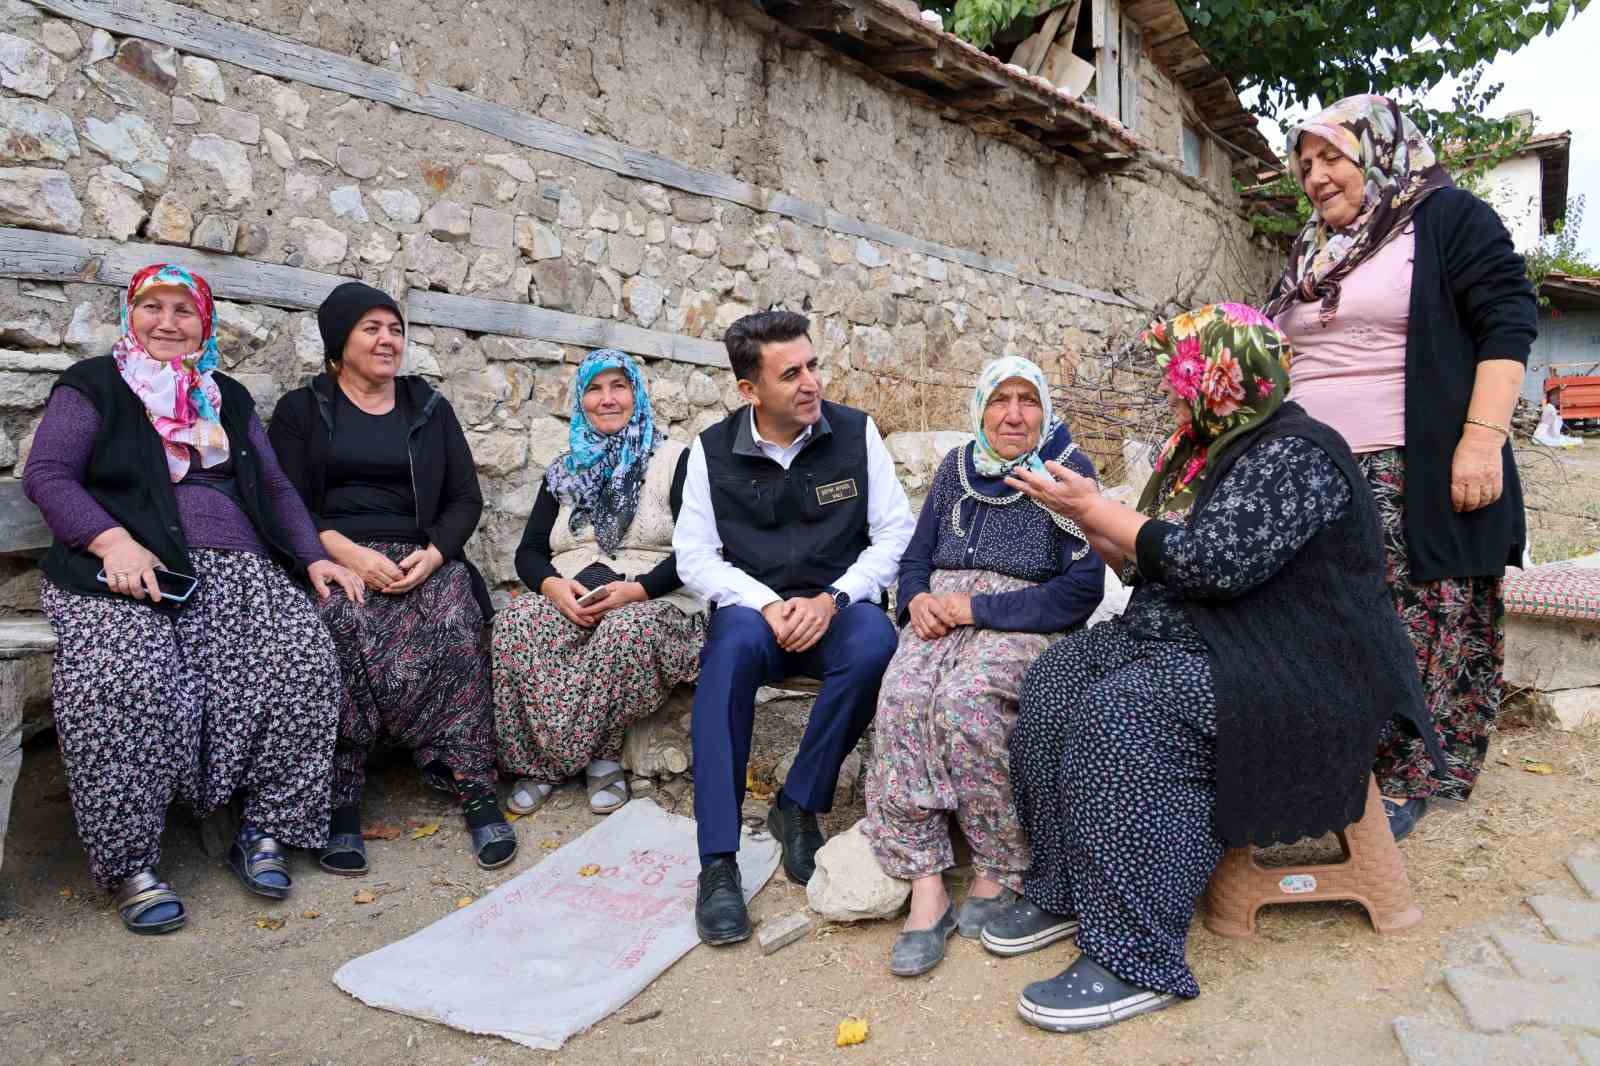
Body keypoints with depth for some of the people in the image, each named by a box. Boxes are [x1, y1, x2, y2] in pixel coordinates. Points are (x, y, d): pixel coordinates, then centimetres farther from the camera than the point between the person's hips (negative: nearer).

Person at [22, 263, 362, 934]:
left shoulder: (228, 399, 25)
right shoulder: (92, 386, 13)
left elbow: (275, 488, 21)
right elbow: (46, 475, 2)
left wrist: (315, 557, 5)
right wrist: (113, 541, -17)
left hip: (236, 570, 3)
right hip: (129, 571, -3)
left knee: (304, 664, -24)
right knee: (124, 682, -33)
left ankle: (264, 832, -11)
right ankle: (131, 865, -18)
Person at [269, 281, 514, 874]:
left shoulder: (429, 408, 19)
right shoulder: (302, 409, 14)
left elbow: (466, 499, 13)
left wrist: (433, 554, -8)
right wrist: (348, 552, -16)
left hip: (422, 560, 1)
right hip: (333, 559, -1)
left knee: (453, 635, -32)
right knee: (347, 630, -36)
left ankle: (478, 793, -25)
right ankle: (341, 803, -27)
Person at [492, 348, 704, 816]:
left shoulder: (675, 461, 6)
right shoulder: (564, 471, 20)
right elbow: (529, 551, 15)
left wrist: (637, 588, -18)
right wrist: (553, 585, -10)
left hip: (654, 605, -3)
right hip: (568, 603, 4)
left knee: (627, 630, -40)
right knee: (514, 624, -30)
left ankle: (600, 756, -18)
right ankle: (537, 763, -17)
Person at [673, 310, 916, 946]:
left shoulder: (856, 433, 2)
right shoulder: (713, 451, 2)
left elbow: (896, 533, 1)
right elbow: (694, 555, 1)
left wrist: (832, 599, -14)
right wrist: (767, 604, -16)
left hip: (839, 606, 0)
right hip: (754, 607, 0)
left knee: (874, 642, -34)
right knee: (735, 640, -35)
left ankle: (798, 807, -15)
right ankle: (718, 861, -31)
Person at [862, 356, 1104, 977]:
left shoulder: (1069, 471, 1)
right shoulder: (957, 467, 17)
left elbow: (1082, 589, -7)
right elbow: (916, 556, 21)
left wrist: (977, 607, -13)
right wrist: (917, 599, -3)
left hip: (1026, 620, -4)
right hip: (944, 612, 4)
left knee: (964, 698, -34)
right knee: (902, 696, -28)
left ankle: (1000, 873, -16)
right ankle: (925, 888, -26)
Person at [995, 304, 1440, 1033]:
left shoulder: (1293, 455, -15)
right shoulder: (1203, 449, 13)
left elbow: (1211, 562, -27)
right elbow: (1152, 564, 16)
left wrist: (1095, 509, -18)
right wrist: (1087, 517, 1)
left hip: (1282, 665, -9)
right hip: (1186, 637, 10)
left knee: (1121, 714, -31)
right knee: (1054, 682, -9)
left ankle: (1136, 958, -25)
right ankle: (1064, 889, -3)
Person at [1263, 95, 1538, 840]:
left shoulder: (1448, 218, 0)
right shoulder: (1312, 253, 20)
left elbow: (1508, 322, -8)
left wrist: (1483, 439, -18)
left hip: (1417, 475, -6)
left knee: (1421, 628, -1)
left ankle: (1405, 780, 10)